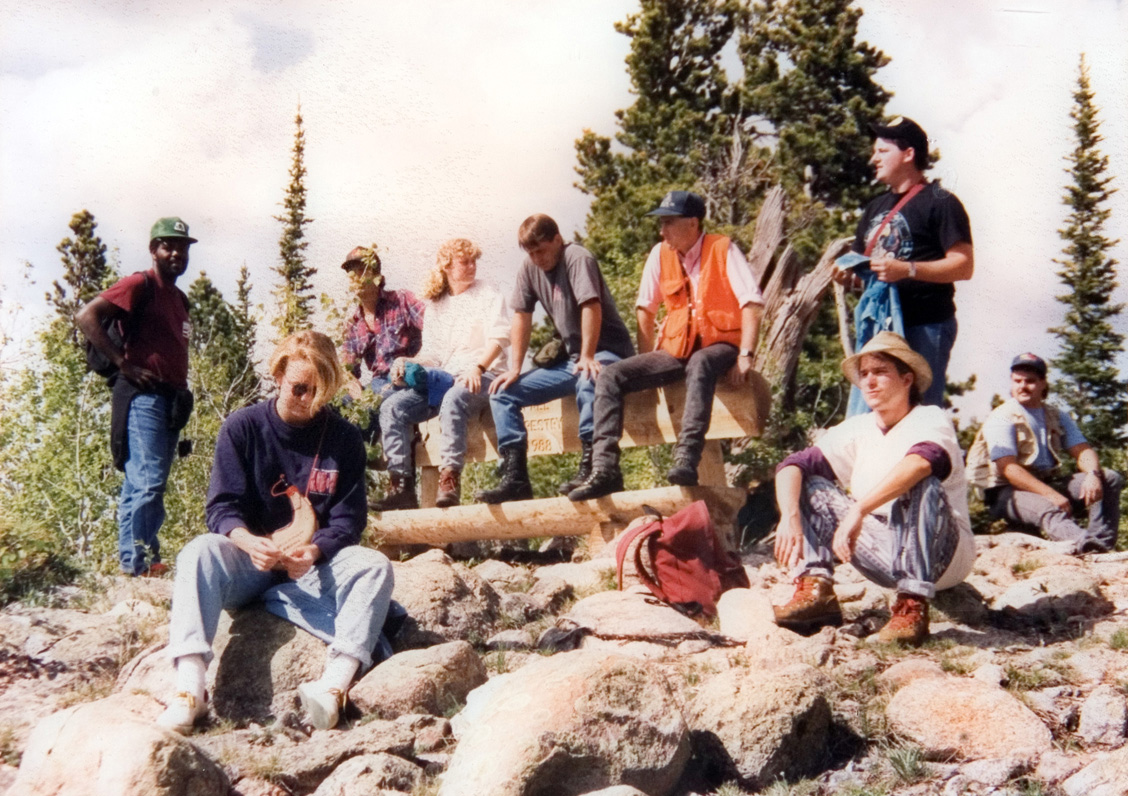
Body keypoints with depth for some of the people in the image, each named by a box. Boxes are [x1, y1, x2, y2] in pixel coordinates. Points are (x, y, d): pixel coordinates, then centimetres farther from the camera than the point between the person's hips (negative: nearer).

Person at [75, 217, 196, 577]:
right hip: (145, 396, -9)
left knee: (151, 483, 11)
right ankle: (135, 563, -11)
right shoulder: (140, 285, -6)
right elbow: (86, 317, -15)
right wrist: (123, 364, -17)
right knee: (147, 481, -13)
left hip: (171, 399, 9)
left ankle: (148, 559, 16)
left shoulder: (180, 298, 19)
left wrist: (181, 390, 13)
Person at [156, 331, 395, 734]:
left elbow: (348, 519, -3)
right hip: (249, 558, -1)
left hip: (318, 563, 1)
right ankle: (190, 688, -44)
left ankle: (335, 685, -47)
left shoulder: (343, 437, 2)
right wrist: (248, 542, -30)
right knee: (199, 552, -31)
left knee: (375, 565, -28)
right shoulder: (242, 427, 0)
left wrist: (313, 552, -25)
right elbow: (222, 508, -6)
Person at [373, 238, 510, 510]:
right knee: (392, 407, -17)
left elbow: (498, 337, -7)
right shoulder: (435, 304, 22)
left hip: (482, 376, -5)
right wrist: (407, 363, -4)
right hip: (444, 379, 5)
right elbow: (431, 352, 18)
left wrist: (478, 368, -24)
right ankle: (401, 485, -23)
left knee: (453, 400, -39)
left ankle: (449, 482, -43)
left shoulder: (487, 294, 8)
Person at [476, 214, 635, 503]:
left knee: (588, 381, -42)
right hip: (570, 358, 7)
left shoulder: (577, 258, -13)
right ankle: (515, 478, -10)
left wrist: (587, 357, -33)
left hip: (607, 351, -7)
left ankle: (590, 466, -37)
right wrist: (514, 369, 2)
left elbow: (591, 306, -24)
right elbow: (521, 317, 9)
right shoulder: (530, 267, 6)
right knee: (502, 393, -4)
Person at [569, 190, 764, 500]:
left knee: (700, 364, -41)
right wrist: (646, 362, 4)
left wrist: (745, 355, -22)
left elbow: (752, 302, -13)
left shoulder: (723, 250, -6)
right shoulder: (660, 254, 7)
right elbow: (645, 308, 11)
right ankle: (605, 469, -25)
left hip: (718, 347, -5)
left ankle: (686, 460, -49)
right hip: (676, 350, 5)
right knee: (611, 376, -14)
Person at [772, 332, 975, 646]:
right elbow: (793, 465, -6)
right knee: (809, 485, -4)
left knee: (922, 484, -33)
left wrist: (858, 510, -45)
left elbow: (920, 463, -36)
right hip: (885, 555, 5)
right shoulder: (857, 430, 5)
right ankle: (816, 591, -20)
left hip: (941, 554, -5)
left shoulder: (931, 420, -11)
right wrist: (790, 517, -25)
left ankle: (913, 606, -34)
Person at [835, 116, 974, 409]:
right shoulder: (875, 209, 22)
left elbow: (964, 265, -12)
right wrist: (849, 275, 4)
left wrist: (907, 270, -23)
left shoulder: (939, 201, -3)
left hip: (925, 327, -8)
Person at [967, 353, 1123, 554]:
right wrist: (1051, 495, -28)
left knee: (1111, 478, -10)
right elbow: (1008, 469, -19)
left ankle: (1101, 546, -30)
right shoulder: (1000, 419, -8)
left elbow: (1083, 450, 4)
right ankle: (1083, 544, -68)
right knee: (1048, 509, -39)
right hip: (1008, 492, -7)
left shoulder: (1057, 417, 13)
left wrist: (1093, 475, -20)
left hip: (1049, 483, 7)